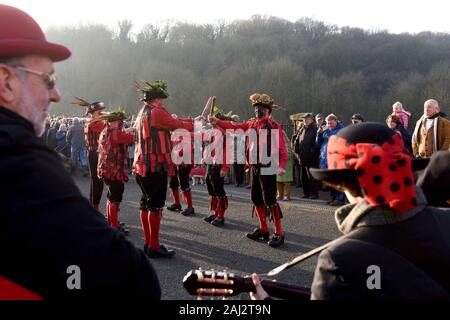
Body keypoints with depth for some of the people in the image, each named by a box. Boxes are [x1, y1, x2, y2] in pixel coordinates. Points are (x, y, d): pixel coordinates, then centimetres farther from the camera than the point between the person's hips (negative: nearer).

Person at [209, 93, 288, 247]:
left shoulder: (274, 126, -11)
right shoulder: (252, 124, 10)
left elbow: (282, 148, -16)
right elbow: (234, 127, 11)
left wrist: (281, 166, -28)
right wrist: (216, 121, 4)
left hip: (268, 167, -8)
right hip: (255, 166, 8)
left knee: (269, 199, -9)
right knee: (256, 198, 12)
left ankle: (279, 233, -2)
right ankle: (263, 229, 24)